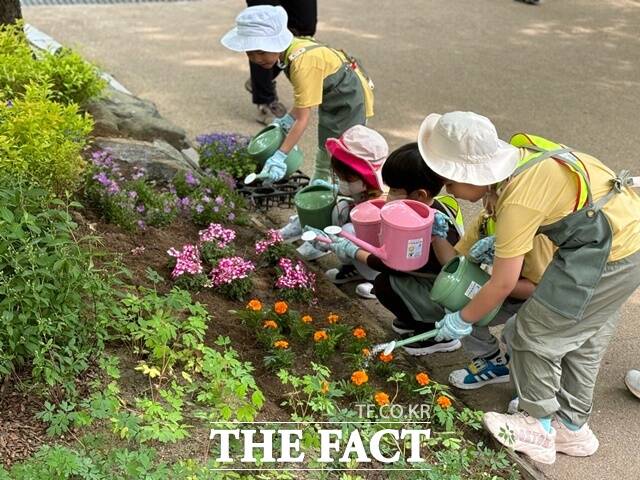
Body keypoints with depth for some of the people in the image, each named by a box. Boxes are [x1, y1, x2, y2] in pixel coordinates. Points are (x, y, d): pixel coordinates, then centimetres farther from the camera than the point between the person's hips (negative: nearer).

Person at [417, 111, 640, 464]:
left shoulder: (518, 200, -25)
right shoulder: (517, 154, -2)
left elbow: (503, 283, -18)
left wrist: (462, 319, -4)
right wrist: (500, 242, 3)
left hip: (609, 255, -9)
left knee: (534, 332, 2)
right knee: (583, 337, 20)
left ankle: (538, 427, 18)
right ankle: (572, 425, 35)